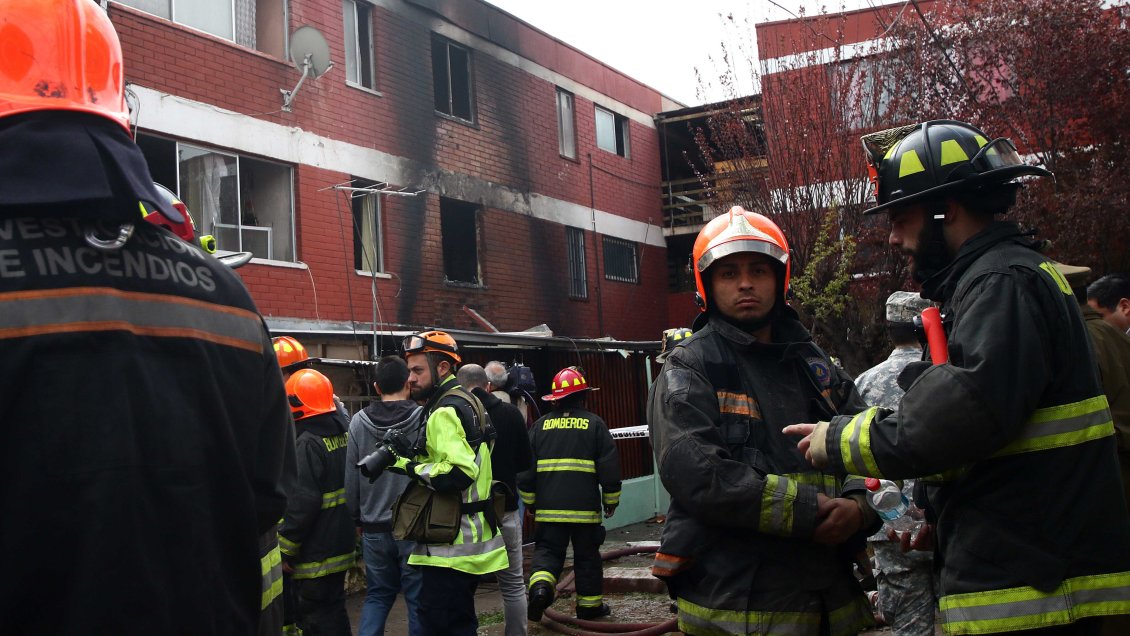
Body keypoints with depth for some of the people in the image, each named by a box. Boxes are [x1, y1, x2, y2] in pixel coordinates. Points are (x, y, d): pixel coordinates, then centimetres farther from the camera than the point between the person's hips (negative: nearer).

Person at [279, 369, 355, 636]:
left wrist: (286, 550, -16)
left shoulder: (308, 444, -19)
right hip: (340, 544, 9)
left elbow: (301, 502, -23)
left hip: (315, 554, -9)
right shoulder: (341, 434, 8)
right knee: (334, 612, 19)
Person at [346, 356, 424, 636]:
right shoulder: (423, 419, -12)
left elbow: (351, 478, 2)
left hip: (374, 528, 3)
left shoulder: (358, 422, -3)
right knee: (418, 597, 7)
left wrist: (358, 518, 15)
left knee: (377, 594, 17)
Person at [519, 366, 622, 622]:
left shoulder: (541, 425, 5)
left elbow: (526, 466, 7)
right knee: (587, 555, 11)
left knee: (547, 550, 9)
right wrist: (611, 499, 10)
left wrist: (530, 500, 18)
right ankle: (590, 605, 20)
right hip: (585, 506, -1)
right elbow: (610, 465, -1)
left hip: (548, 507, 1)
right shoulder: (594, 423, -1)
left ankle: (540, 584, -18)